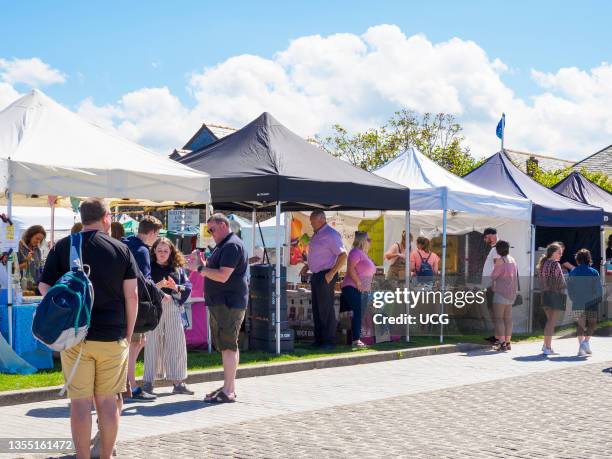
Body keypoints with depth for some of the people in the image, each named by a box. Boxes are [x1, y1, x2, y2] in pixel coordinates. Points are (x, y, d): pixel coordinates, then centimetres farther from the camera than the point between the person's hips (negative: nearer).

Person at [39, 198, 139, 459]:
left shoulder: (62, 247, 1)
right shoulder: (121, 249, 2)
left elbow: (45, 287, -1)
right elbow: (132, 295, 0)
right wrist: (128, 333, 8)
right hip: (112, 336, 1)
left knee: (80, 401, 4)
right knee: (108, 400, 9)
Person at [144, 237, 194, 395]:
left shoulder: (178, 268, 12)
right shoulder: (149, 268, 4)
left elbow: (188, 287, 6)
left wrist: (176, 287, -12)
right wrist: (157, 286, -21)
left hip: (173, 310, 3)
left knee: (176, 344, 1)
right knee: (153, 345, -2)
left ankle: (178, 382, 7)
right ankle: (149, 382, 4)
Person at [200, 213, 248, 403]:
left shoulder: (232, 246, -15)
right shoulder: (223, 246, 20)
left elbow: (223, 276, -22)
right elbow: (216, 270, 25)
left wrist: (202, 268, -13)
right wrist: (203, 265, 9)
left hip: (229, 303, -11)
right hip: (220, 303, 11)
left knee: (228, 346, -10)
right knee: (227, 345, 13)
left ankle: (228, 392, -10)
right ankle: (229, 387, 20)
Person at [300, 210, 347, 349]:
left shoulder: (331, 234, -13)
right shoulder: (316, 235, 15)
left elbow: (343, 255, -17)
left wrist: (332, 273, -20)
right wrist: (307, 266, 14)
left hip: (326, 276, -9)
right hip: (316, 275, 9)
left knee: (326, 309, -6)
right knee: (317, 309, 12)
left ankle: (329, 341, 0)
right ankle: (319, 339, 19)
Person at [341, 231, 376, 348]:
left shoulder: (363, 254, 23)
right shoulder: (356, 252, -8)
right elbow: (350, 268, -20)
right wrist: (358, 283, -21)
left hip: (363, 290, 10)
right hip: (353, 289, -10)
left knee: (360, 314, 8)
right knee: (358, 312, -17)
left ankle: (357, 339, 11)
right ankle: (356, 339, -20)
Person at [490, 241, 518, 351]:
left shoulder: (500, 260, -12)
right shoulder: (512, 260, 12)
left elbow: (493, 276, -8)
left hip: (501, 292, -8)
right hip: (511, 292, 8)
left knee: (498, 318, -6)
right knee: (508, 318, 10)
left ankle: (502, 343, -12)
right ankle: (507, 342, 13)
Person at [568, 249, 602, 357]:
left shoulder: (572, 272, 1)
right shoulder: (594, 273, -7)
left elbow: (569, 289, 5)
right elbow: (598, 290, -8)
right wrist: (598, 300, 8)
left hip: (577, 304, 2)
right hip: (591, 304, -2)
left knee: (580, 325, 12)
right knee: (591, 324, 11)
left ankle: (581, 345, 5)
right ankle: (586, 341, -8)